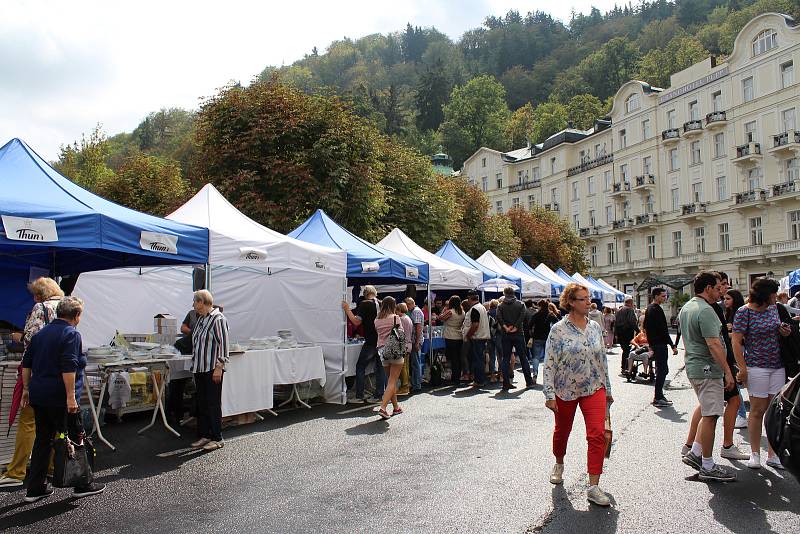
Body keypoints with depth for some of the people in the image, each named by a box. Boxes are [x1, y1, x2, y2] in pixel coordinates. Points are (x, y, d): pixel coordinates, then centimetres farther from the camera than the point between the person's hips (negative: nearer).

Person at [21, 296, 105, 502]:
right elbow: (68, 368, -20)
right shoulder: (71, 334, -12)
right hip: (59, 398, -8)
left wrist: (26, 388, 23)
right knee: (75, 439, 3)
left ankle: (35, 489, 18)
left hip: (38, 396, 8)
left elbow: (26, 363, 18)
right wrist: (71, 396, -21)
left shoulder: (41, 333, 14)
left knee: (42, 439, 14)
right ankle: (83, 484, 12)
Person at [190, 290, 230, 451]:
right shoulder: (200, 319, 15)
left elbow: (224, 344, -17)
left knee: (213, 404, -3)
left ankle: (217, 439, 6)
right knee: (201, 404, 13)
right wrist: (194, 365, 21)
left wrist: (219, 367, -20)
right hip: (200, 369, 9)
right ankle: (203, 436, 22)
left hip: (212, 369, -9)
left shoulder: (218, 319, -13)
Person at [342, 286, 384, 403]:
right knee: (380, 367, 11)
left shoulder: (364, 304, -9)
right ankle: (378, 396, 13)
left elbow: (357, 322, -14)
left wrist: (347, 309, -6)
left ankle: (359, 396, 3)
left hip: (371, 342, -6)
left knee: (360, 367, 4)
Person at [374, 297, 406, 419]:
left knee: (391, 380, 16)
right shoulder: (395, 318, -7)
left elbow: (377, 333, 9)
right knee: (392, 381, -3)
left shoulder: (377, 320, 6)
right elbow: (402, 334, -4)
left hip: (382, 350, 5)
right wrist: (403, 347, 10)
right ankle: (383, 408, -15)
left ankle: (396, 407, 24)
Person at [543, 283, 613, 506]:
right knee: (562, 431, 16)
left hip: (594, 388, 3)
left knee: (598, 434, -10)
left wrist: (607, 389, 15)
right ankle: (559, 465, 45)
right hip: (565, 389, -2)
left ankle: (593, 487, -4)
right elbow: (549, 363, -10)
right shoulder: (558, 329, -10)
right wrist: (549, 394, -13)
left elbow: (602, 359, 12)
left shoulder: (595, 327, 3)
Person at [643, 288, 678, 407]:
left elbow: (644, 326, 23)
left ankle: (659, 395, 20)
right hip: (660, 344, -10)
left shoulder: (649, 309, 15)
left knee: (661, 369, 16)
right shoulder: (657, 309, -17)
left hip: (654, 343, 10)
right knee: (662, 370, -7)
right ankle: (658, 398, -6)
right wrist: (673, 346, -19)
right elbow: (663, 330, -21)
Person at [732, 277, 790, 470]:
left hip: (778, 367, 6)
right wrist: (742, 368, -15)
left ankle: (773, 455, 15)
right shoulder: (744, 312, -9)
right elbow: (736, 341, -10)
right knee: (758, 411, 1)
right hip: (756, 367, -6)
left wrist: (785, 332, 3)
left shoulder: (773, 308, 11)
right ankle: (755, 454, 13)